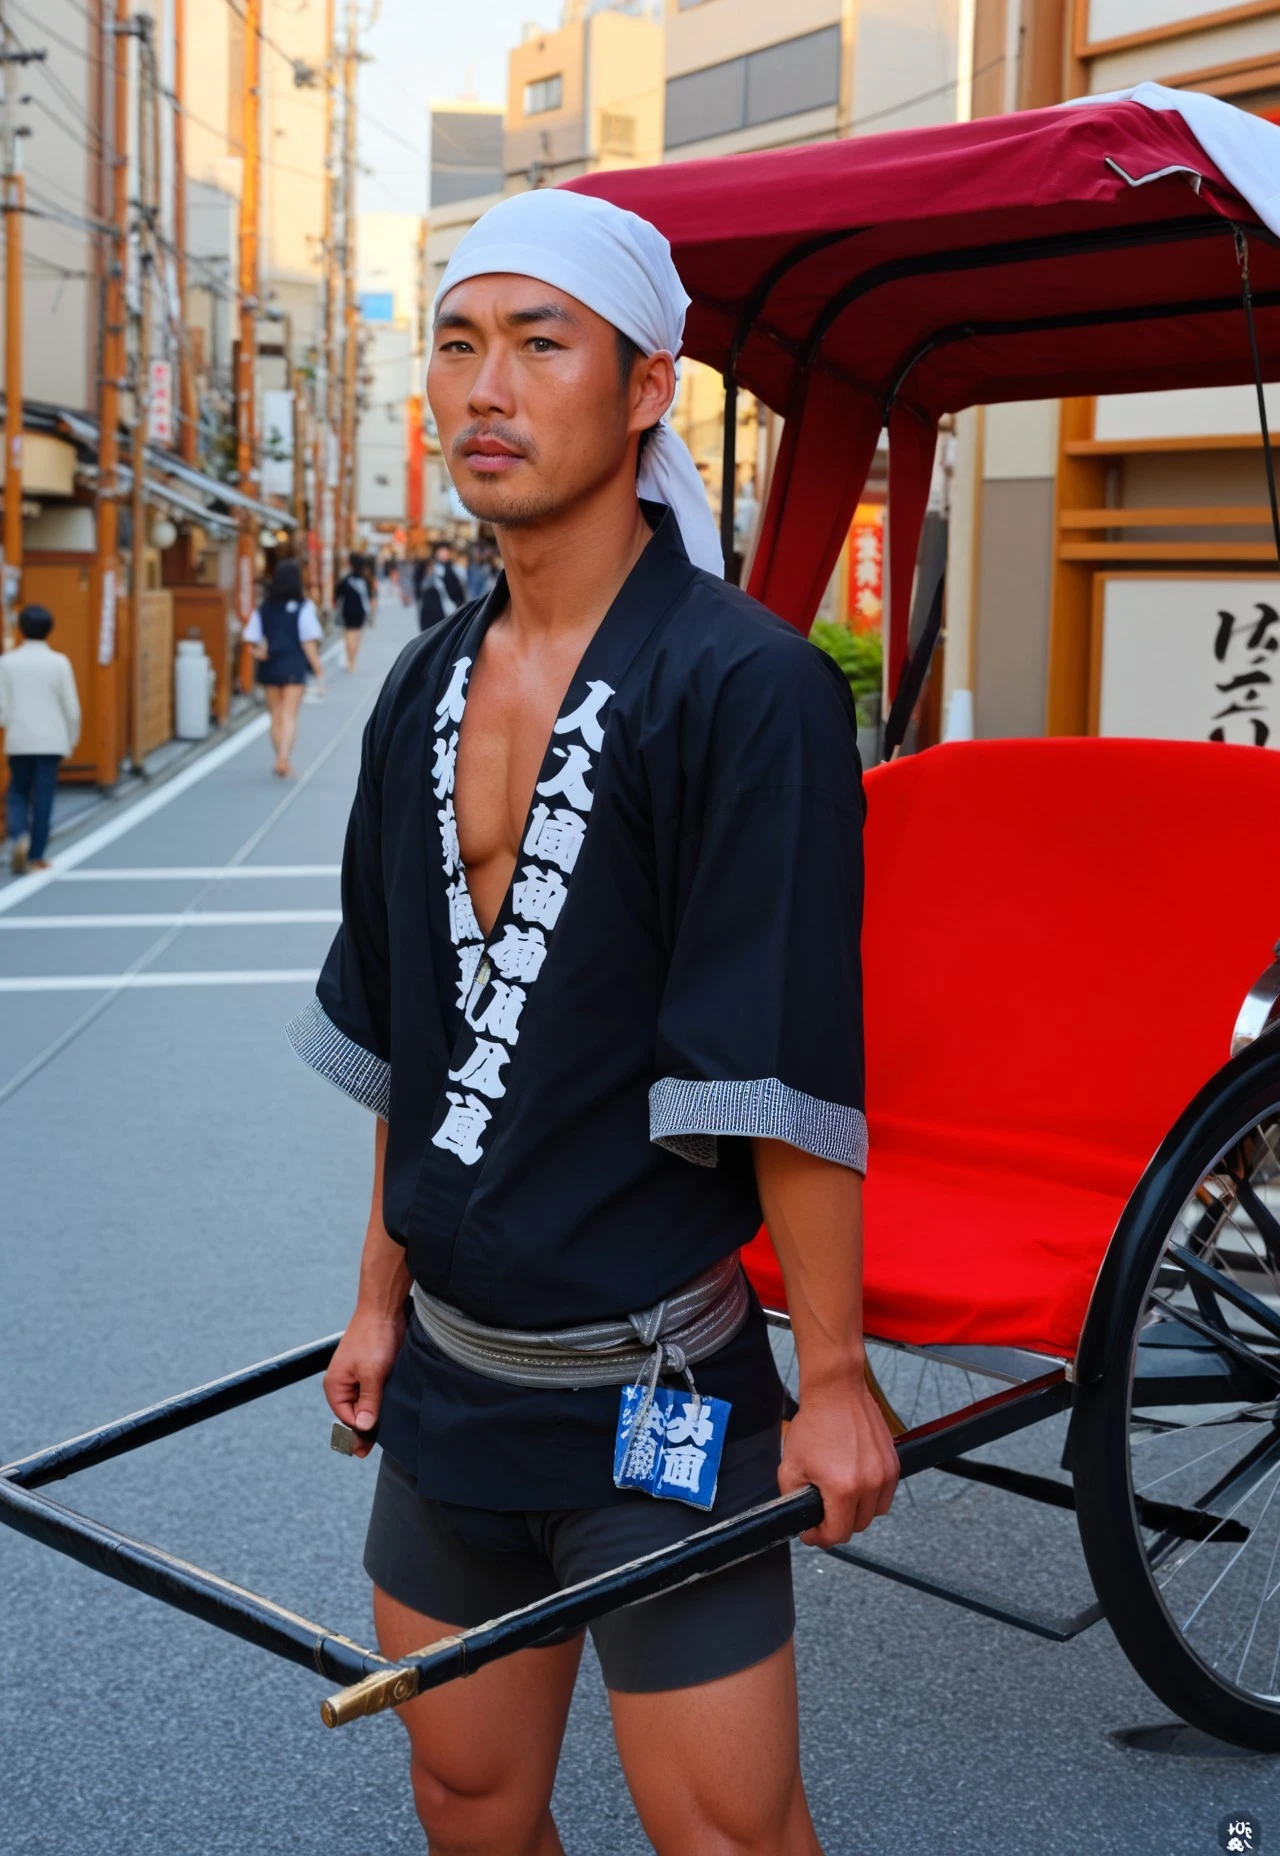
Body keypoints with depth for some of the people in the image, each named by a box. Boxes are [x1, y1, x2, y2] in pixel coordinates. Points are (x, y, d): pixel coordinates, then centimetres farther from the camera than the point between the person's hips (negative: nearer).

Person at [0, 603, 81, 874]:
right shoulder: (59, 663, -5)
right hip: (51, 740, -1)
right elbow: (71, 707, -2)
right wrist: (71, 739, 12)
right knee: (43, 798, 6)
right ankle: (36, 856, 8)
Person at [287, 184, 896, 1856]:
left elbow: (786, 1073, -17)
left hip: (653, 1395, -6)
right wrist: (383, 1298, 15)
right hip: (447, 1373, 7)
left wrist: (835, 1380, -15)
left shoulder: (747, 688, -16)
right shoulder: (429, 691, 6)